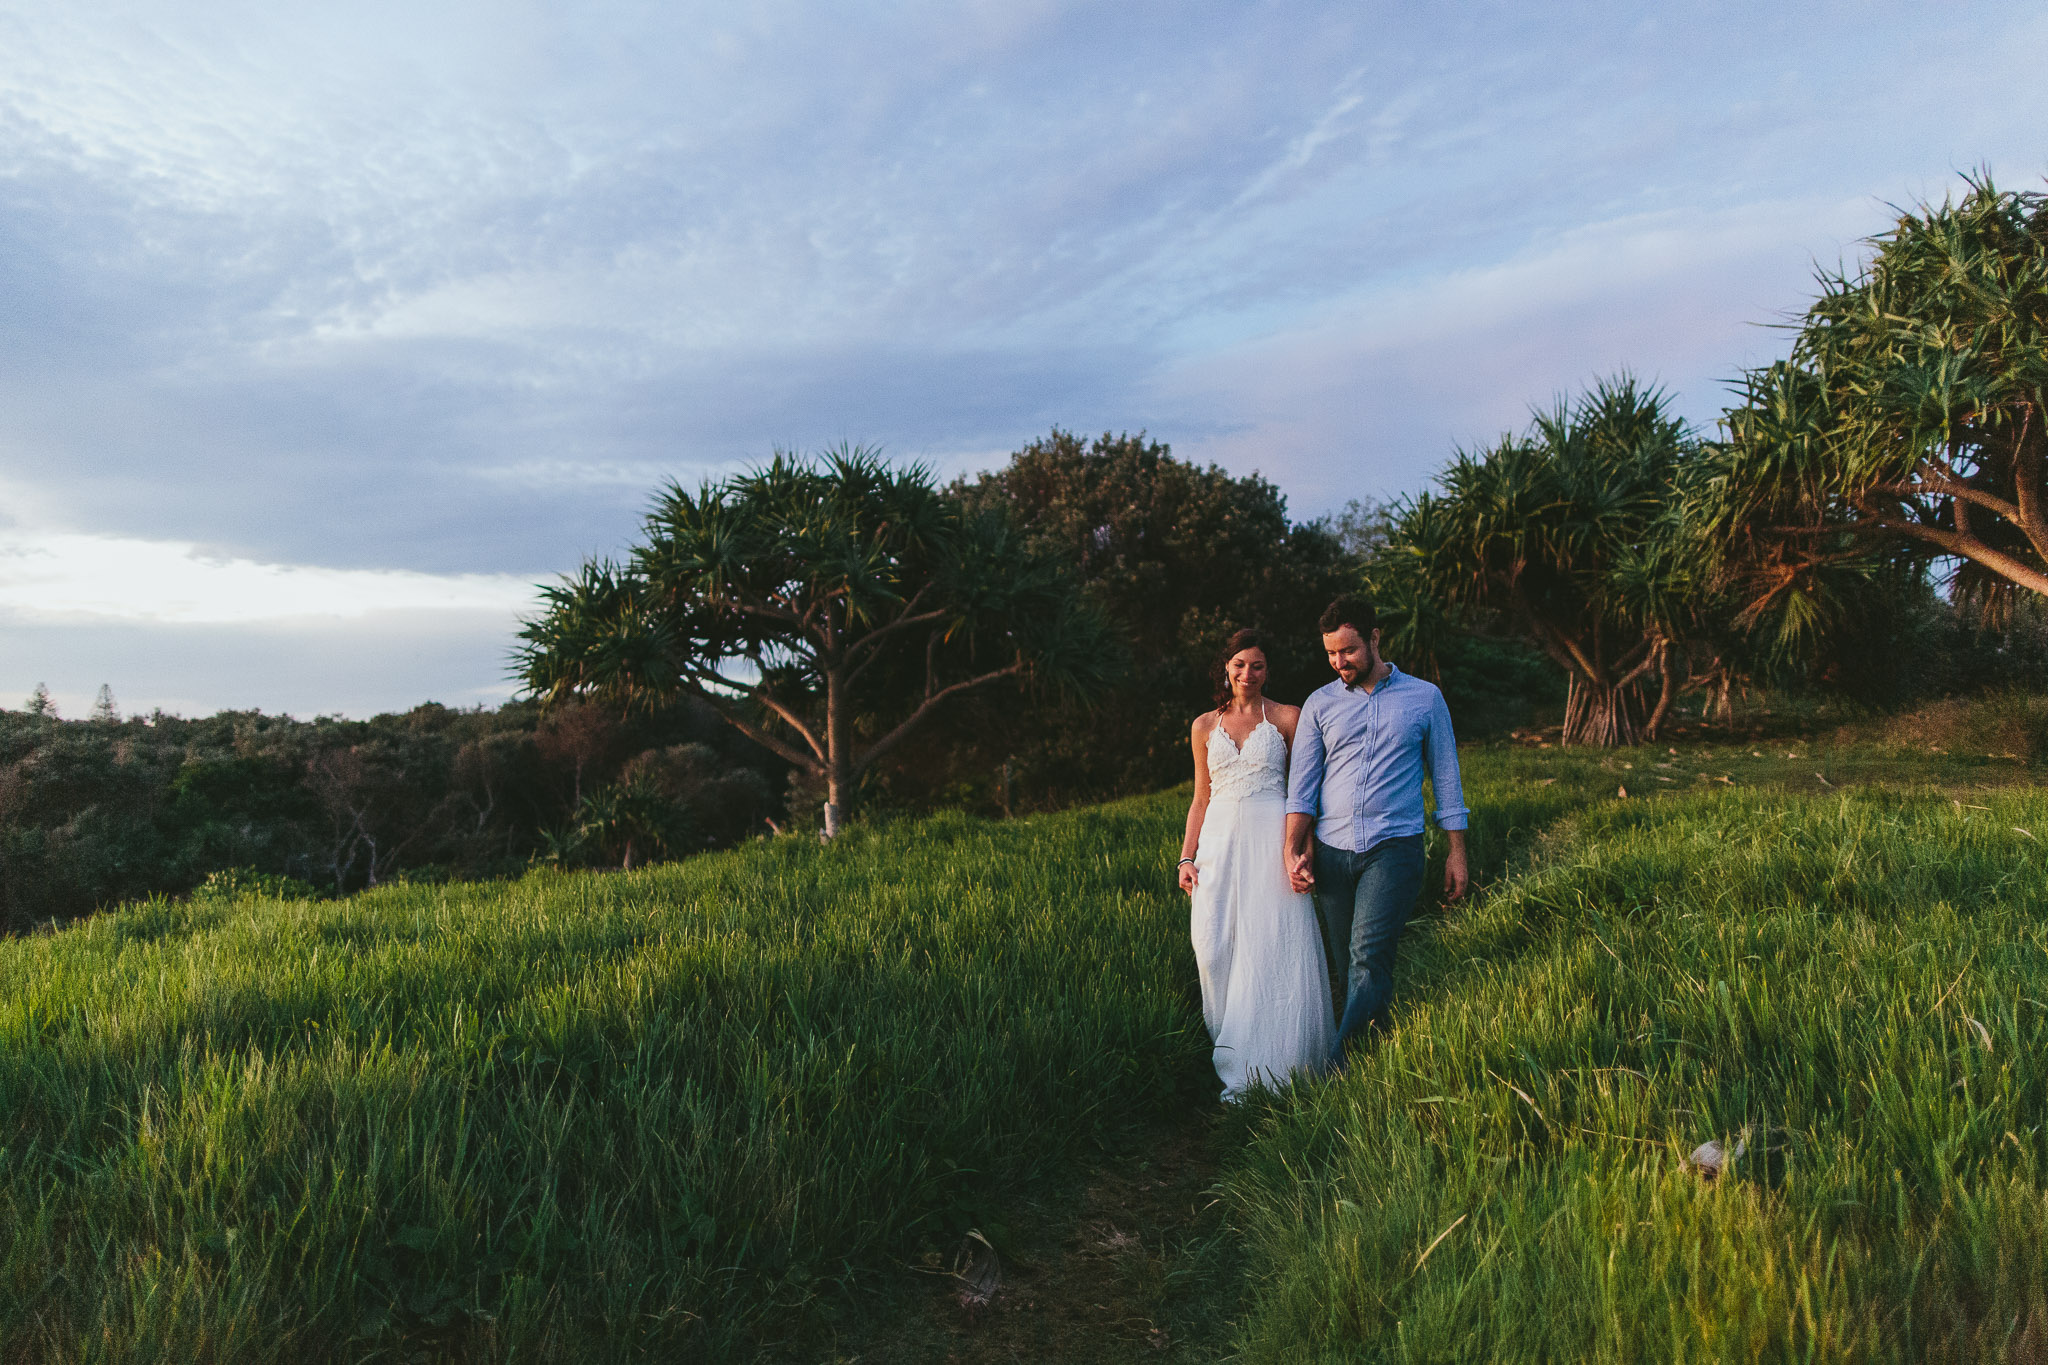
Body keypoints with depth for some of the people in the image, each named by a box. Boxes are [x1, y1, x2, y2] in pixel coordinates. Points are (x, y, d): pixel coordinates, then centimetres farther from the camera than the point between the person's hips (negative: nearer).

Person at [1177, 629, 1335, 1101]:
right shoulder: (1205, 726, 13)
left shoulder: (1286, 719, 4)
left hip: (1271, 841, -3)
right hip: (1220, 841, 3)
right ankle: (1229, 1056, 10)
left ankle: (1258, 1072, 5)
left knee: (1270, 950, -5)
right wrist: (1187, 858, 7)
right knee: (1216, 950, -2)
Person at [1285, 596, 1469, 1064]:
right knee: (1343, 960, 5)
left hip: (1394, 848, -3)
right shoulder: (1319, 704, 9)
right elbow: (1301, 783, 5)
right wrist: (1293, 850, -6)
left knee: (1368, 955, -16)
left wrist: (1457, 852, 7)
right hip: (1331, 850, 3)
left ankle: (1334, 1066, -16)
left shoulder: (1424, 697, 7)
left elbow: (1445, 777, 10)